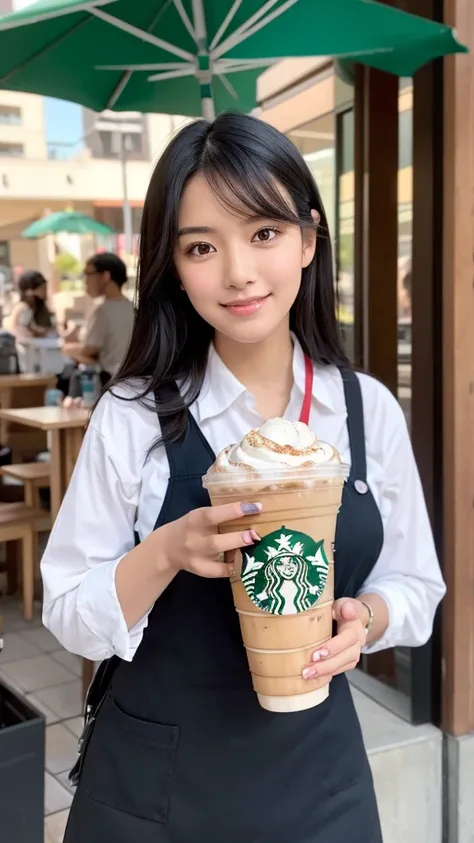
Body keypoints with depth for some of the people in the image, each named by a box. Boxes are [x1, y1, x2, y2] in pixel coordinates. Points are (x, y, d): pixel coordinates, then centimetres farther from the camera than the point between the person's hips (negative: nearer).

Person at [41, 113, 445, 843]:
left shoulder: (370, 410, -6)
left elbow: (415, 584, 3)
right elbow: (70, 618, -10)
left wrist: (366, 617, -18)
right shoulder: (132, 416, -14)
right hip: (155, 783, -1)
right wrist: (166, 553, -27)